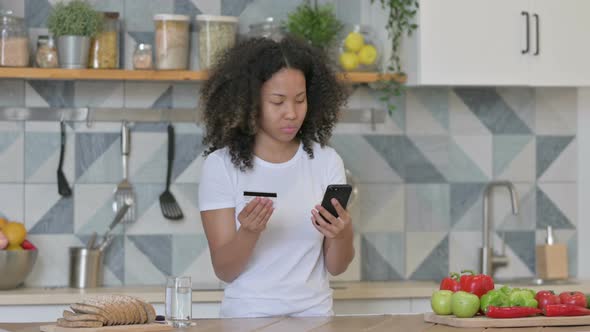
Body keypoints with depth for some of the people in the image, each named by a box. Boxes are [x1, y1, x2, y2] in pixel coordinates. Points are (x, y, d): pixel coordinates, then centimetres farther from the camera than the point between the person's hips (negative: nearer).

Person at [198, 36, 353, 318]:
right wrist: (249, 232, -23)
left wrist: (341, 235, -17)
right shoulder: (221, 165, -3)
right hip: (248, 315, -3)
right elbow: (224, 271, -5)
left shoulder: (326, 161, 3)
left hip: (313, 313, 3)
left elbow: (336, 267, 3)